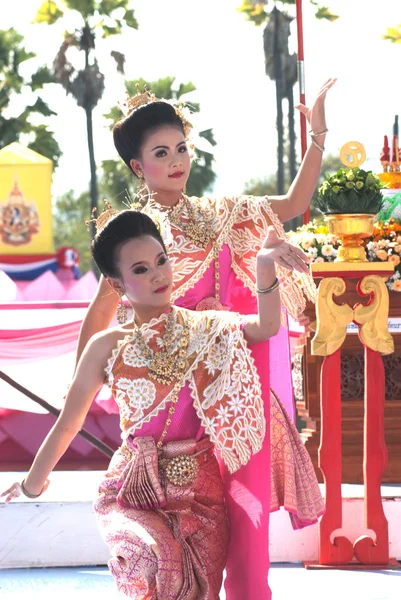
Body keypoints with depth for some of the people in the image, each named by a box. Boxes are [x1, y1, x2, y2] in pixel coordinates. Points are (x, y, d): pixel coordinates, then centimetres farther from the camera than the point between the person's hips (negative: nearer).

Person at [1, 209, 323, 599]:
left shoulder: (206, 329, 5)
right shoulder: (108, 347, 3)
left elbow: (264, 327, -16)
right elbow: (68, 424, 13)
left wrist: (264, 265, -33)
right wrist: (33, 482, 22)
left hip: (200, 492, 1)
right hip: (133, 490, -1)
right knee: (156, 562, -32)